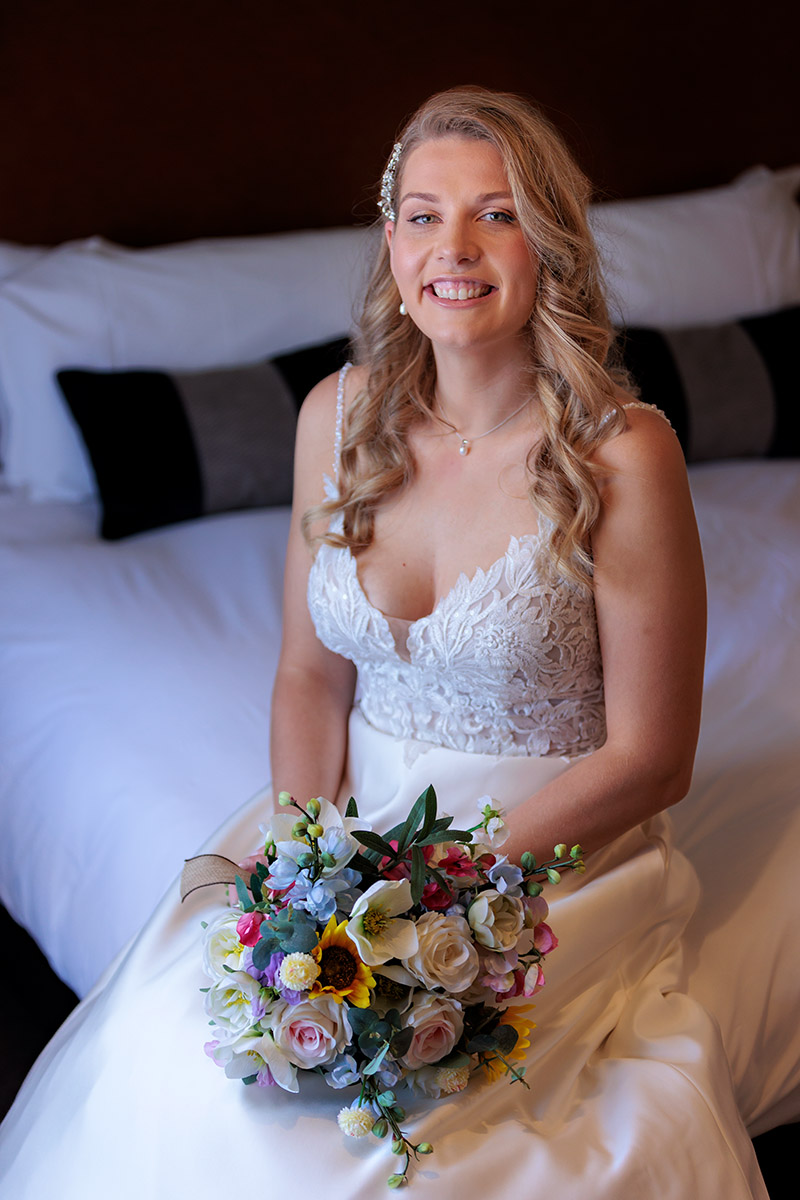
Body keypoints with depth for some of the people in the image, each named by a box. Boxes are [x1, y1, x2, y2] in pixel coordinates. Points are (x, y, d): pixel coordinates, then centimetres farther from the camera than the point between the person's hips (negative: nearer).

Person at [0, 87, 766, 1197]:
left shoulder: (622, 454, -16)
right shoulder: (339, 415, -2)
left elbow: (650, 759, -11)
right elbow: (312, 671, 6)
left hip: (558, 850, -3)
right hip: (357, 817, 4)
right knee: (163, 1050, -16)